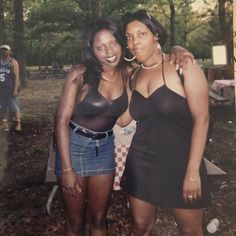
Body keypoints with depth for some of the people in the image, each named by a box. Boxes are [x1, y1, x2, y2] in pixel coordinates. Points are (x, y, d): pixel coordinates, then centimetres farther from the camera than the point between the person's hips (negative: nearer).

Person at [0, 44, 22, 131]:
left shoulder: (13, 62, -4)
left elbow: (16, 76, -9)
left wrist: (15, 89, -17)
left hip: (11, 89, -5)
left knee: (14, 107, -5)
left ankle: (18, 124, -1)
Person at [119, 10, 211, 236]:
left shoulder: (183, 67, -11)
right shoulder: (133, 77, 6)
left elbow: (201, 119, -14)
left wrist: (193, 171, -16)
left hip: (180, 163, -4)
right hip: (141, 164, 4)